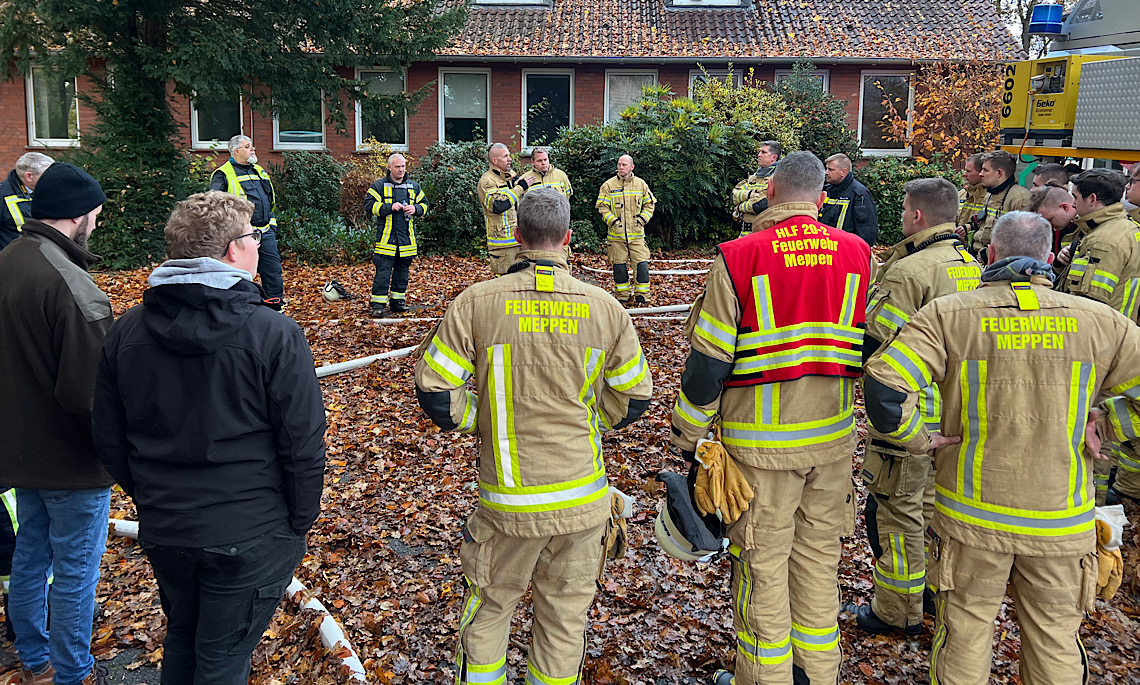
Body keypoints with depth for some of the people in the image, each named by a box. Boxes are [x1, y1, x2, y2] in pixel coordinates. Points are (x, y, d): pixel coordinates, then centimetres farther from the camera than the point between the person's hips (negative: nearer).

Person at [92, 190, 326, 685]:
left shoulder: (127, 331, -2)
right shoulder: (273, 334, -17)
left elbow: (109, 439, 5)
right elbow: (303, 444, -15)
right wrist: (299, 523, -1)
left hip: (161, 530, 5)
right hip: (249, 534, -5)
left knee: (181, 636, 27)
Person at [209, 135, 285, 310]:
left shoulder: (259, 171, 19)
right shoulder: (223, 174, -3)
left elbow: (271, 200, 29)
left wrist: (272, 222, 21)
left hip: (266, 232, 6)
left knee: (273, 270, 6)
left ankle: (276, 307, 16)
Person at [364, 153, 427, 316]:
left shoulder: (414, 187, 13)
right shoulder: (379, 186, 1)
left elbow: (424, 205, 18)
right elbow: (369, 205, -6)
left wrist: (415, 209, -4)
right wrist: (390, 207, -16)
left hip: (407, 238, 4)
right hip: (386, 237, -4)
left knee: (402, 271, 11)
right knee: (383, 272, -7)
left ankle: (398, 301, 21)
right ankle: (378, 305, -3)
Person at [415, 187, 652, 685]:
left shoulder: (477, 303, -9)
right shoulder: (605, 307, -3)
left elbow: (434, 391, -9)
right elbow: (633, 398, 4)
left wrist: (481, 421, 8)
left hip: (509, 500, -1)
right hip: (584, 498, 2)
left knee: (490, 607, 19)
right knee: (565, 615, 16)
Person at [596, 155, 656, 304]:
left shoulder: (641, 184, 7)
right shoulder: (608, 185, 2)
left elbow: (650, 204, 15)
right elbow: (601, 206, 2)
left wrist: (642, 219, 1)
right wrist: (612, 220, -9)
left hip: (636, 233, 1)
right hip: (616, 233, -1)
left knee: (641, 264, -5)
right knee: (619, 266, 5)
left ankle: (642, 296, 4)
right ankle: (621, 296, 17)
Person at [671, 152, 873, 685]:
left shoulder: (739, 259, -13)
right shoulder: (858, 255, 0)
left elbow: (707, 365, -11)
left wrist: (687, 440, -1)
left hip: (761, 442, -4)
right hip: (834, 437, 4)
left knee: (762, 565, 9)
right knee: (819, 557, 18)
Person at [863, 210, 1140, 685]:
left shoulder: (949, 315, -9)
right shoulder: (1099, 322, -2)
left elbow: (883, 387, -20)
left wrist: (919, 439, -5)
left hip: (971, 516, -1)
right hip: (1062, 523, 2)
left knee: (965, 633, 15)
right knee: (1056, 642, 17)